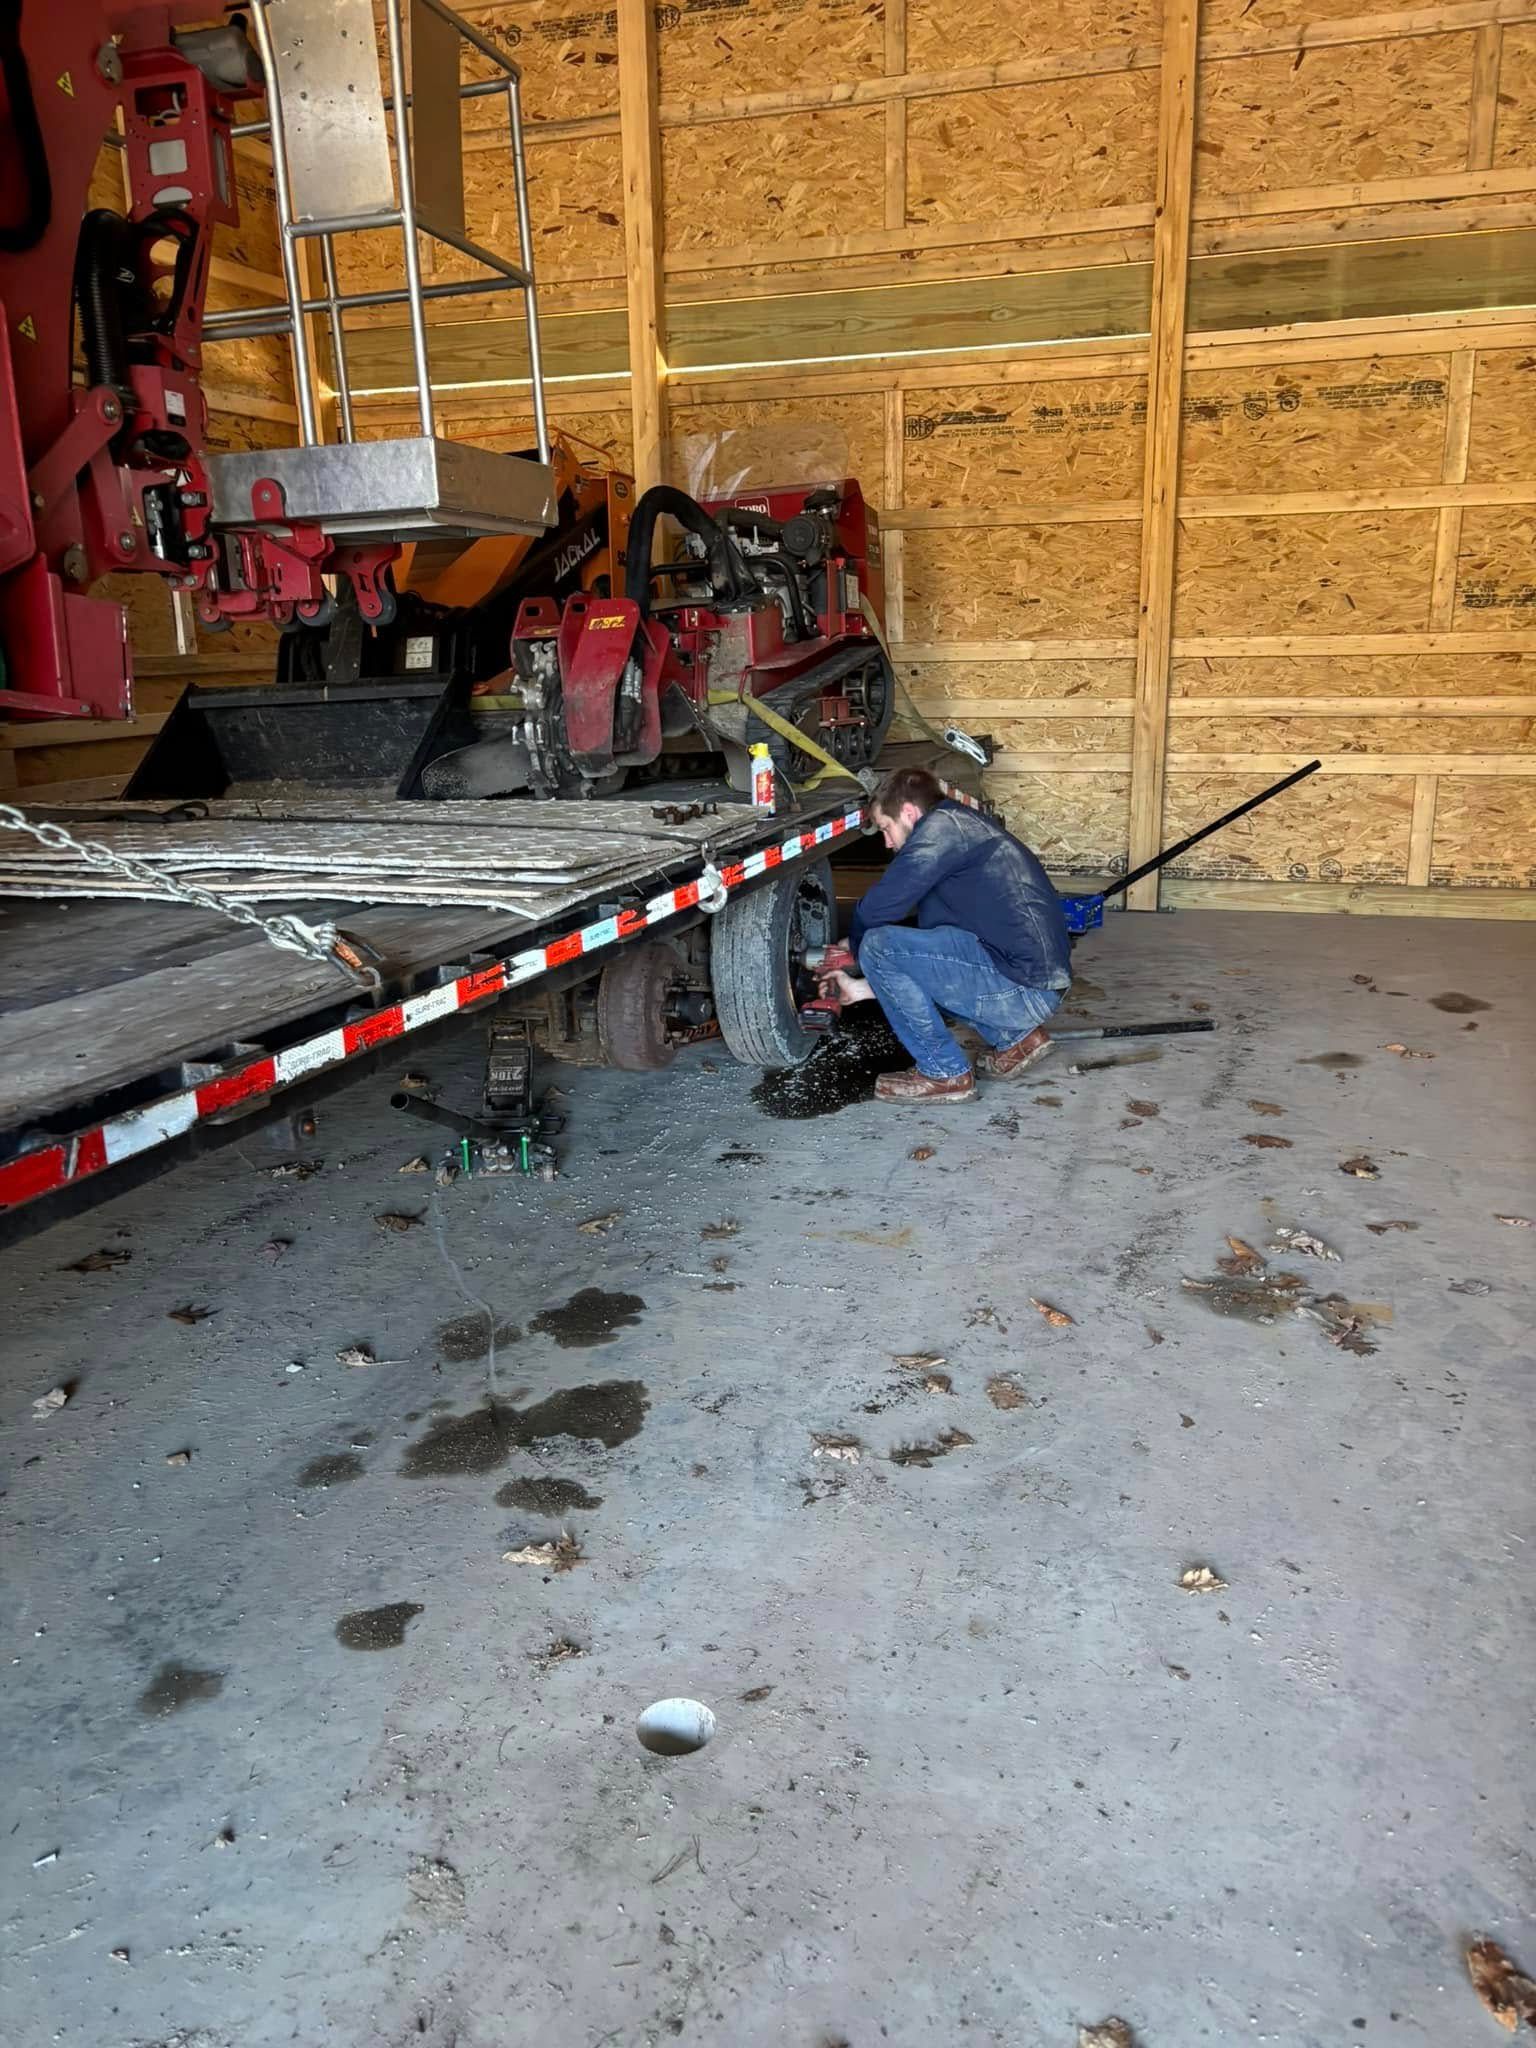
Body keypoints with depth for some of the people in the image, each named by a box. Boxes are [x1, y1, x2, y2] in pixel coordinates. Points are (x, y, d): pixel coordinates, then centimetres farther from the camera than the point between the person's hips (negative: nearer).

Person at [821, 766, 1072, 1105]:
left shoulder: (943, 824, -6)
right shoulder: (966, 830, 24)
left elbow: (879, 907, -12)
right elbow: (933, 933, 28)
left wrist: (856, 947, 11)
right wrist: (861, 988, 28)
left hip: (1021, 985, -10)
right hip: (1038, 984, 10)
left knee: (878, 946, -12)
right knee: (918, 966, 26)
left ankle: (945, 1073, -2)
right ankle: (1016, 1037, 18)